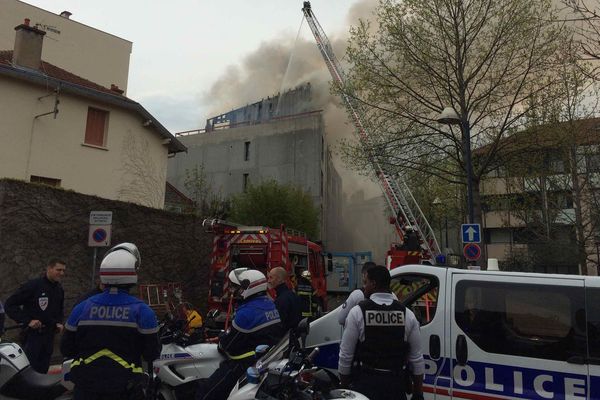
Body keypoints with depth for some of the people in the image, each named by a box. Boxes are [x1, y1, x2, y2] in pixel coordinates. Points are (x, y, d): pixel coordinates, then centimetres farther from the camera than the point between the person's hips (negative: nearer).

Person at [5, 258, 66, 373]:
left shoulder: (59, 290, 10)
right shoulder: (33, 285, -14)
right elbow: (10, 304, -14)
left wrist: (59, 322, 7)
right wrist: (27, 321, -20)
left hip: (49, 336, 7)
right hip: (32, 334, -6)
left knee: (42, 371, 14)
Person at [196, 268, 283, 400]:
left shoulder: (247, 312, -21)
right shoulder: (269, 303, 7)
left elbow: (229, 345, -14)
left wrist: (220, 343, 8)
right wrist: (223, 337, 17)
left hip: (248, 363, -9)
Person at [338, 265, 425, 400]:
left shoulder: (357, 312, -9)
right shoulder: (407, 314, 0)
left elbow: (345, 355, -6)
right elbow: (417, 359, 3)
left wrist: (343, 387, 6)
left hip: (365, 383, -3)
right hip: (396, 385, 3)